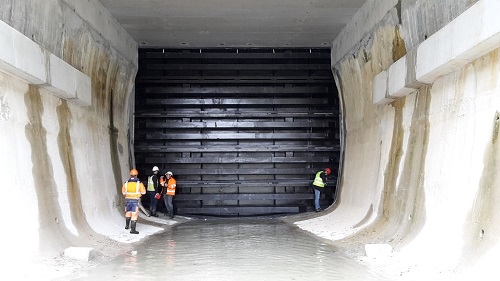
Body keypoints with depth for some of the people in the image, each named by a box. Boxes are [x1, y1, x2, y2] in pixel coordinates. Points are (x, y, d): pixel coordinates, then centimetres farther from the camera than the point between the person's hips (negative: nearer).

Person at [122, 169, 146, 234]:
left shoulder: (126, 183, -2)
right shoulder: (139, 183, -10)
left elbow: (123, 192, 10)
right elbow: (143, 192, 2)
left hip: (128, 200, 4)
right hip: (135, 200, -4)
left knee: (128, 213, 23)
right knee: (134, 215, -1)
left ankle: (127, 225, 40)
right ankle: (132, 229, -4)